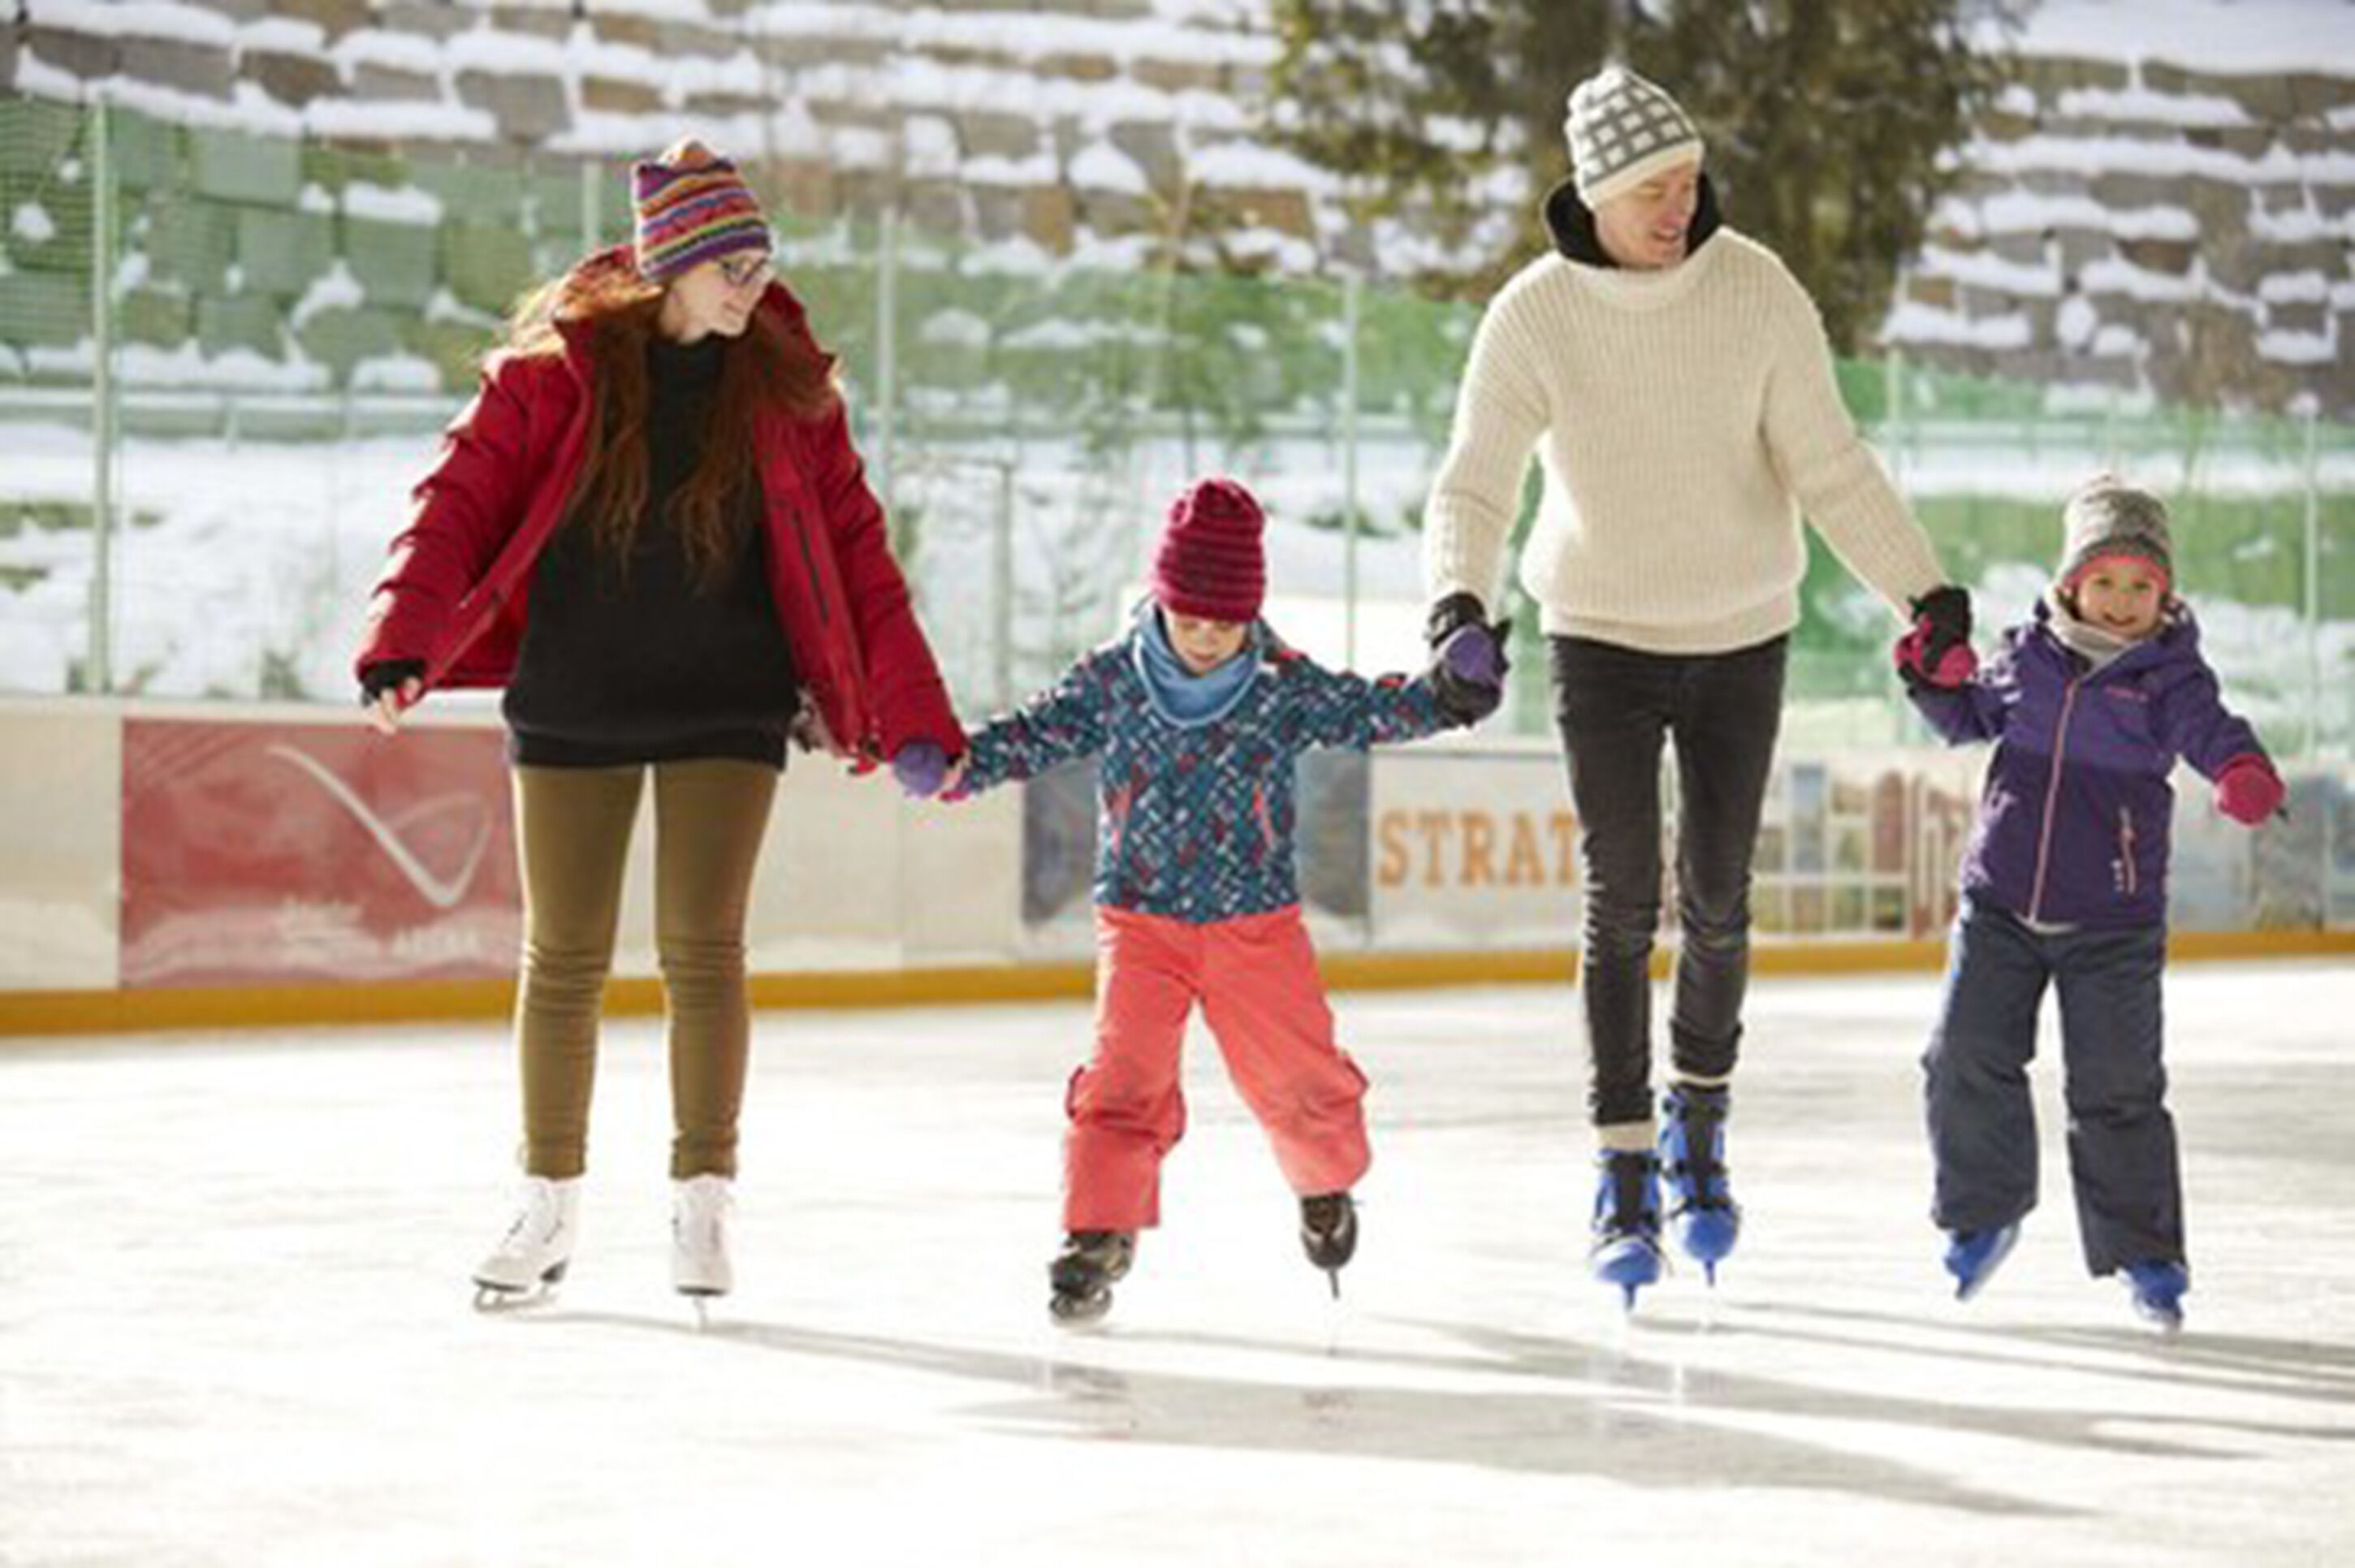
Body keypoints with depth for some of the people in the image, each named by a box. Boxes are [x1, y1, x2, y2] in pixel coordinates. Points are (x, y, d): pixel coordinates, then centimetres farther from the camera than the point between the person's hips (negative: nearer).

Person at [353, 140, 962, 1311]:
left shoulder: (784, 384, 1)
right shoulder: (556, 369, -4)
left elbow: (851, 553, 2)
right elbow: (462, 500, -8)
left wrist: (913, 723, -2)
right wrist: (403, 642, -23)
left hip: (726, 707, 0)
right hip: (570, 705, 0)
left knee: (702, 948, -6)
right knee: (564, 956, 6)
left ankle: (701, 1201, 9)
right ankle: (552, 1203, 20)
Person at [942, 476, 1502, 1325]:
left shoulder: (1283, 687, -4)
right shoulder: (1109, 682, -5)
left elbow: (1366, 711, -7)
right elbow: (1035, 734, -3)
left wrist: (1444, 695, -23)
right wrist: (957, 763, -18)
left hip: (1257, 923, 1)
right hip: (1140, 920, -1)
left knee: (1297, 1076, 7)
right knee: (1124, 1077, -13)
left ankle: (1326, 1185, 37)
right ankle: (1097, 1234, -6)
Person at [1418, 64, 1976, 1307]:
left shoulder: (1757, 292, -11)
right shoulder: (1533, 316, -13)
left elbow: (1827, 466, -10)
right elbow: (1474, 484, -15)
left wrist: (1922, 591, -19)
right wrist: (1459, 596, -35)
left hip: (1741, 640, 1)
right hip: (1599, 638, -1)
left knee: (1715, 901, 6)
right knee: (1619, 908, -4)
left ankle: (1698, 1130, 29)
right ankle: (1623, 1179, 4)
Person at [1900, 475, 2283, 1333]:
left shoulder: (2168, 674, -7)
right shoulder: (2030, 653, 4)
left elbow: (2209, 729, -24)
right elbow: (1974, 717, 19)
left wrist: (2244, 771, -45)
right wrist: (1937, 685, -1)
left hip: (2113, 922, -3)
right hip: (2000, 901, 3)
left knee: (2117, 1091, -1)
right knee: (1967, 1061, 2)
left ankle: (2144, 1252, 13)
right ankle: (1982, 1211, 24)